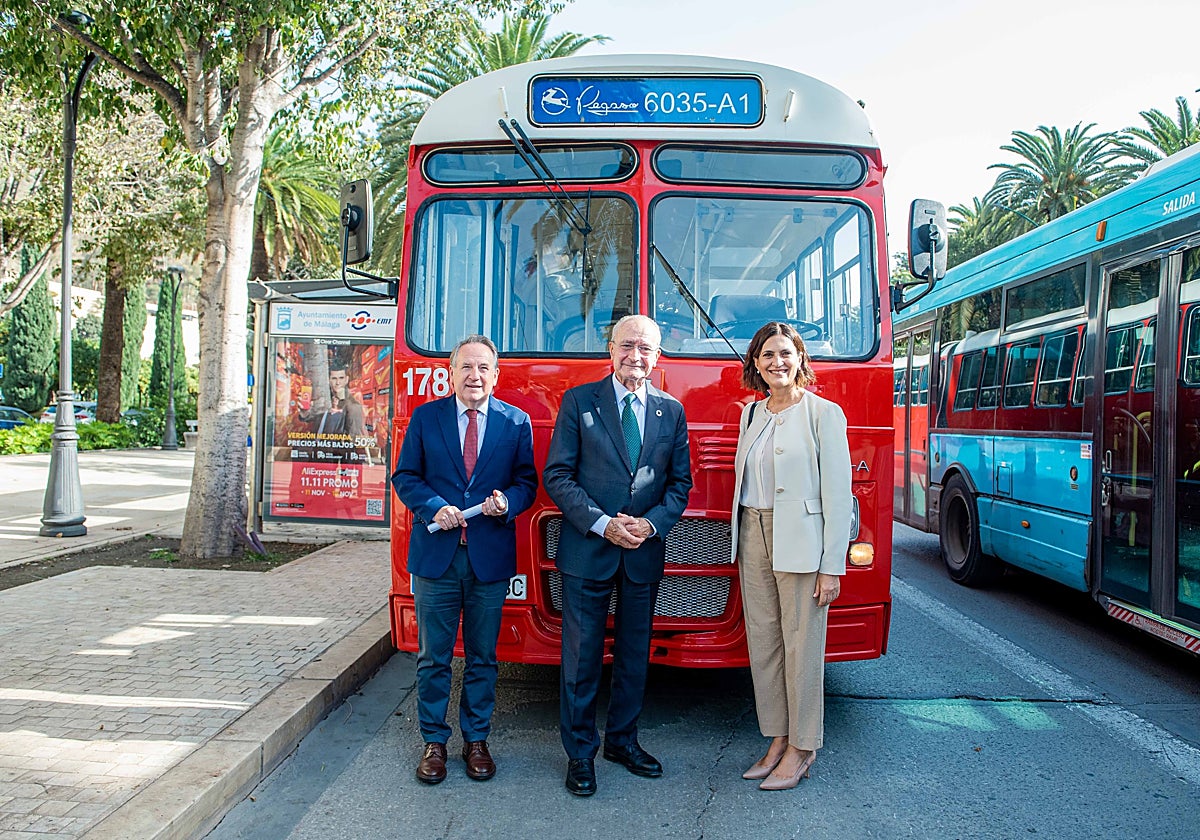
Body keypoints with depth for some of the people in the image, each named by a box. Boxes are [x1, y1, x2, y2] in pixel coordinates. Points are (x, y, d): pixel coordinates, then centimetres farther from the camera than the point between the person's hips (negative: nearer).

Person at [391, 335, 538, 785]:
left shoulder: (516, 422, 5)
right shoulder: (425, 417, 4)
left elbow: (527, 480, 6)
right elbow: (405, 476, 4)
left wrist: (507, 501, -15)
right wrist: (433, 508, -13)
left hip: (490, 557, 0)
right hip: (436, 554, 0)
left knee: (483, 657, 11)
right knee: (433, 656, 9)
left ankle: (476, 740, 26)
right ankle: (434, 742, 24)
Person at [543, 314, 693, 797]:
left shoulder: (671, 411, 7)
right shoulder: (579, 401, -2)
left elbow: (680, 481, 9)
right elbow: (557, 475, -5)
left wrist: (652, 523, -9)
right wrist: (602, 523, -15)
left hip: (645, 553, 3)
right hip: (587, 550, -3)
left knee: (635, 654, 14)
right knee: (581, 656, 5)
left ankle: (622, 740, 32)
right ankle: (580, 752, 20)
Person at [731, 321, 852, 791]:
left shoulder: (823, 414, -6)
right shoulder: (752, 413, 13)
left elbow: (837, 495, -9)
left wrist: (832, 567, -13)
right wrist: (743, 545, 11)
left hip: (800, 542, -6)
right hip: (754, 539, 6)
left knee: (801, 645, 2)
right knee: (763, 643, 10)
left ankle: (802, 747, 17)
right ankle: (778, 739, 24)